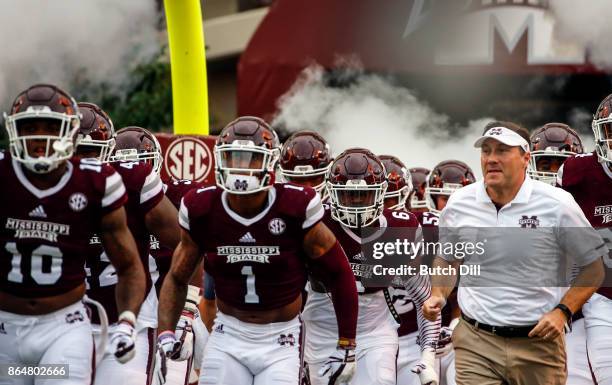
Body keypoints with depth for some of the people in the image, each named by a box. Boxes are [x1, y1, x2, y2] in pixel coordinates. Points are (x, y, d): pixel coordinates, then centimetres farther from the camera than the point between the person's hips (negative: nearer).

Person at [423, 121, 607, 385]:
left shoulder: (556, 204, -6)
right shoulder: (459, 203, 3)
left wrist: (563, 312, -12)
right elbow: (447, 259, 20)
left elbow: (593, 267, 1)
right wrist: (438, 295, 2)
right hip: (476, 342, 1)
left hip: (538, 342, -1)